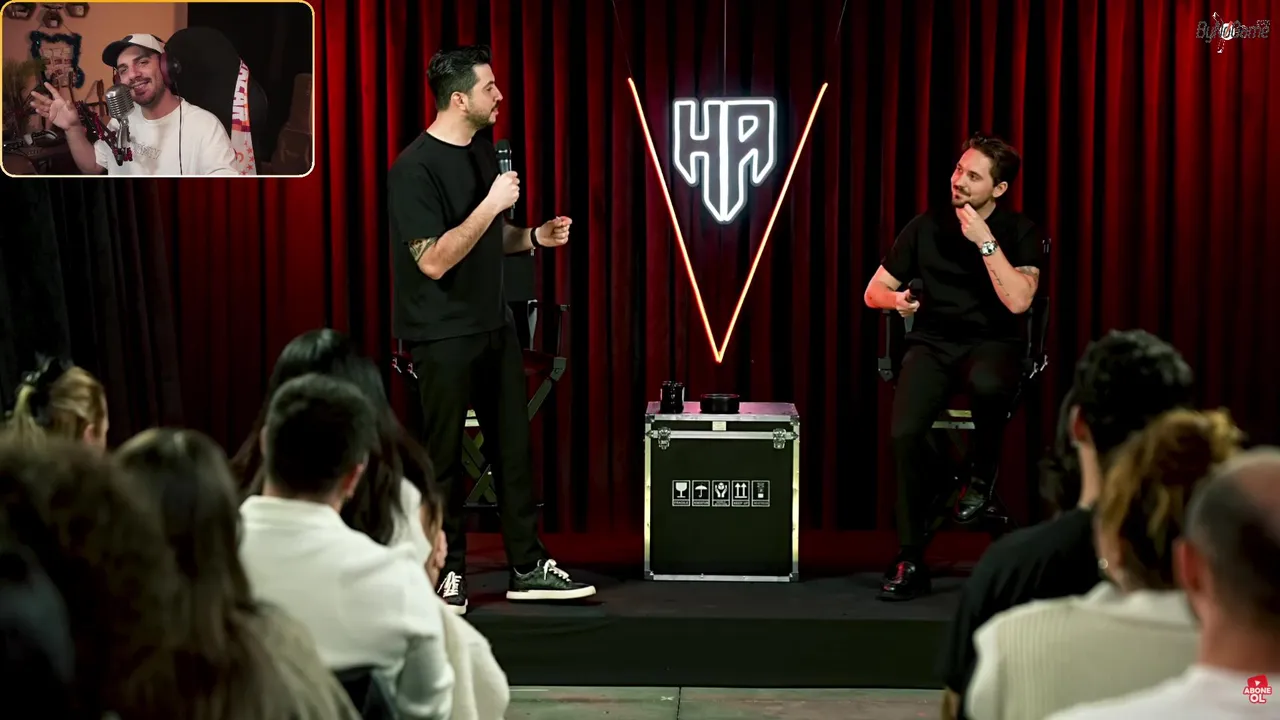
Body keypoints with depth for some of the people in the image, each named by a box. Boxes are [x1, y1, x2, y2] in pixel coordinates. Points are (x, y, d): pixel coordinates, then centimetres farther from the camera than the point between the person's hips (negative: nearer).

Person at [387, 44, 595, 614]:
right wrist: (492, 204, -24)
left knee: (514, 448, 10)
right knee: (445, 458, 3)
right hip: (444, 335, -8)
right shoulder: (414, 169, -17)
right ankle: (447, 572, 16)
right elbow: (434, 261, -23)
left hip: (494, 325, 8)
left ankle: (528, 568, 18)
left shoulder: (482, 150, 9)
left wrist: (534, 237, 2)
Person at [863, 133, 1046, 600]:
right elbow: (873, 291, 12)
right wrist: (895, 299, -11)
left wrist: (985, 241, -17)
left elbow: (1017, 300, -15)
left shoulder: (1019, 233, 1)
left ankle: (981, 477, -10)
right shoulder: (926, 227, 8)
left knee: (987, 384, -42)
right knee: (905, 432, -27)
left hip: (992, 343, -2)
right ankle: (910, 560, -15)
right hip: (932, 344, 2)